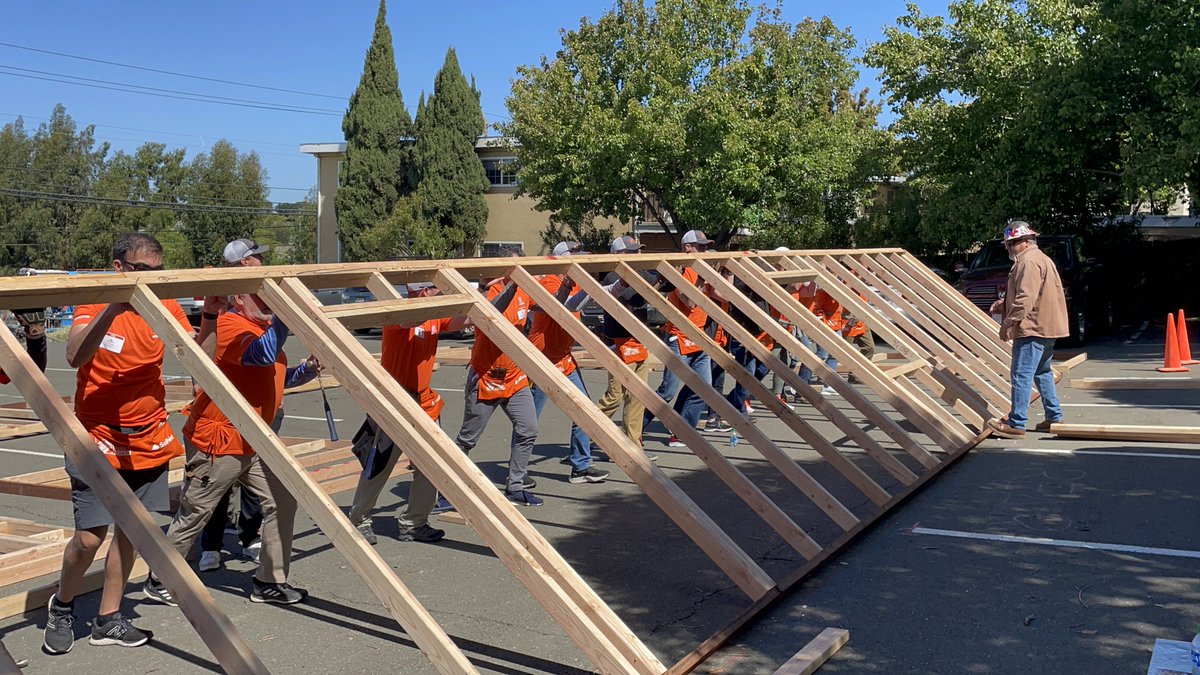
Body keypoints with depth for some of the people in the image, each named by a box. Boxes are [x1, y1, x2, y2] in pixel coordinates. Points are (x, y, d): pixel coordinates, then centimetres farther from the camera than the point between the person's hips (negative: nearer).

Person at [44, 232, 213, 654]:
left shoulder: (165, 306, 1)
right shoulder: (94, 303, -10)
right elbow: (75, 357, -28)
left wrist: (210, 316, -16)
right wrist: (114, 307, -39)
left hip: (149, 440, 4)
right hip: (98, 439, -4)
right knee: (90, 536, -7)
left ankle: (108, 620, 24)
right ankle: (62, 607, 21)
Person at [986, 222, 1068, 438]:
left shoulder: (1030, 262, -16)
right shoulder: (1040, 258, 19)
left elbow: (1026, 299, -24)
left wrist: (1008, 322, -20)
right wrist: (1003, 304, 14)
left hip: (1032, 329, -11)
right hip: (1045, 328, 11)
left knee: (1022, 376, -9)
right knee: (1042, 373, 19)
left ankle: (1016, 424, -8)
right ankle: (1054, 417, 26)